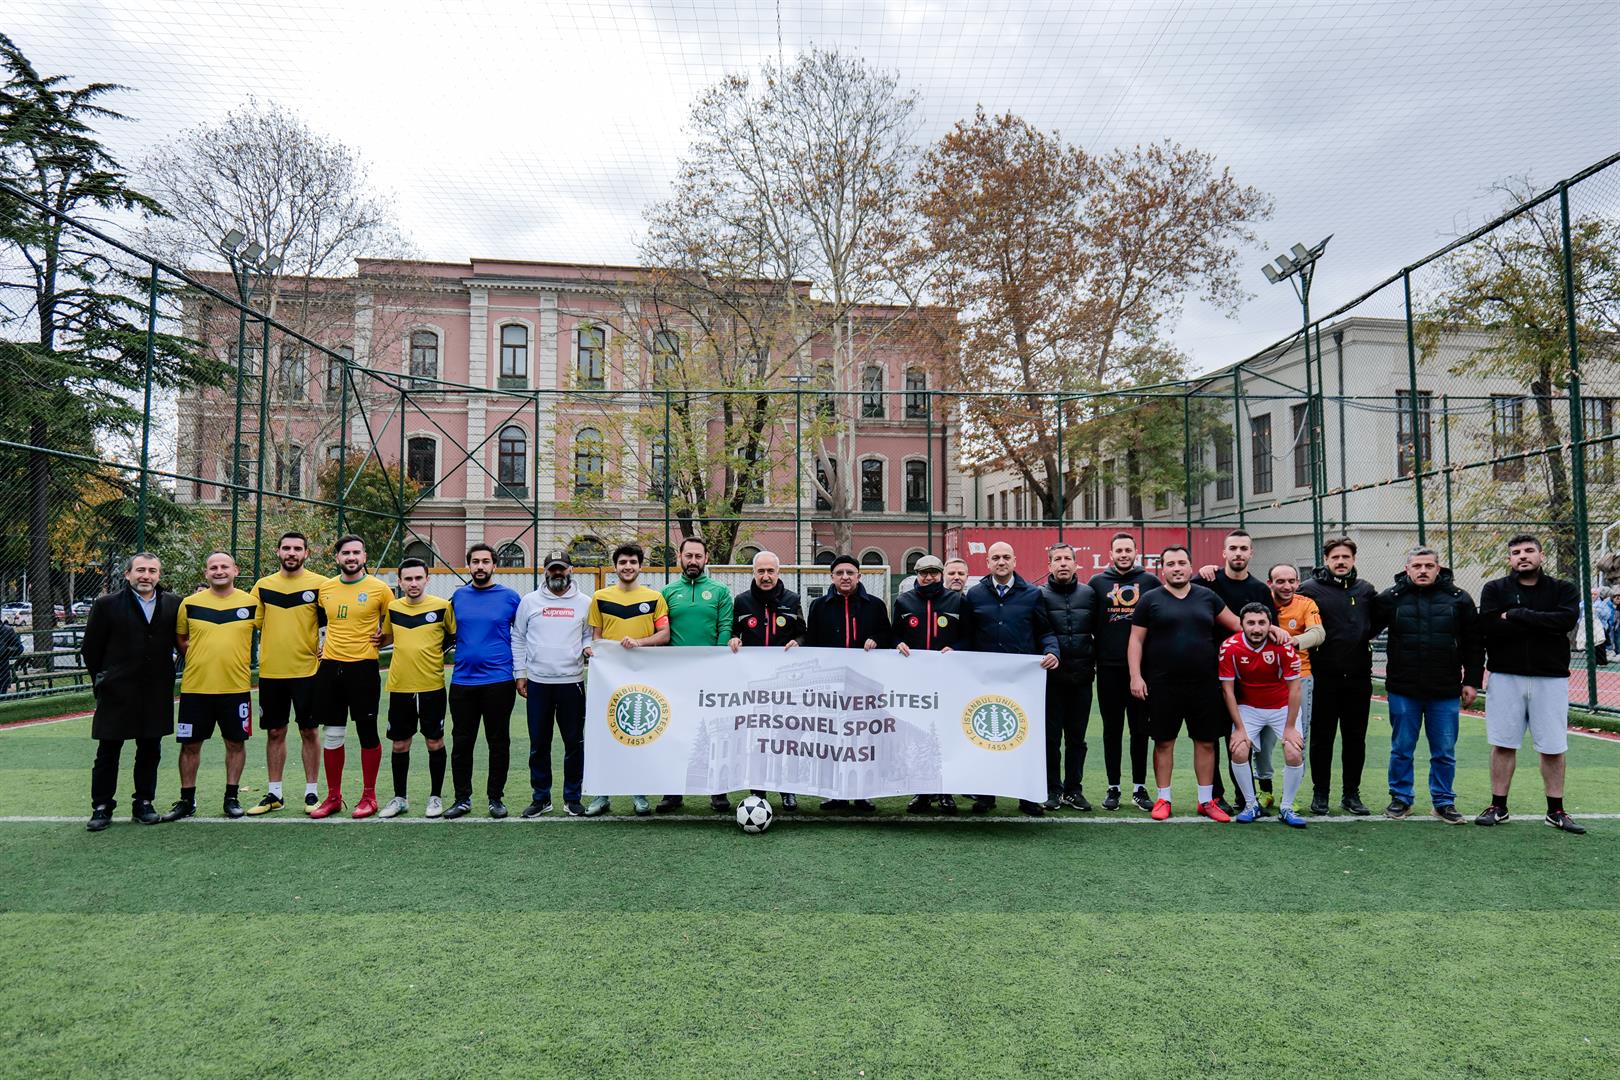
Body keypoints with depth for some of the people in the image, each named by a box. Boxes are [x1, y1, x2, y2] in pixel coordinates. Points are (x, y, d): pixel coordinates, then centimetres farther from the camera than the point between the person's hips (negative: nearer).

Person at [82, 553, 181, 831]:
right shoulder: (107, 605, -2)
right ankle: (101, 807, 18)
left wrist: (165, 678, 6)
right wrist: (102, 680, 8)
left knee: (150, 751, 10)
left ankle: (144, 803, 22)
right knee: (108, 753, 6)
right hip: (116, 693, -2)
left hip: (156, 694, 2)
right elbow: (90, 649, 5)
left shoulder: (173, 605, 3)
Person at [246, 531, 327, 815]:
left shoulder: (319, 584, -1)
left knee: (308, 731, 4)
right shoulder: (263, 586, 7)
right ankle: (274, 794, 19)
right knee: (275, 733, 10)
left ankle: (312, 792, 13)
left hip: (307, 671, -3)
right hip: (270, 672, 3)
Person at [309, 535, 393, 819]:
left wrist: (381, 638, -6)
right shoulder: (324, 587, 7)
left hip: (363, 667, -4)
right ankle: (333, 796, 20)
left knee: (367, 733, 2)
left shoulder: (379, 588, -5)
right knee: (333, 735, 9)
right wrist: (319, 642, 14)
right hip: (330, 666, 4)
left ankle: (369, 796, 13)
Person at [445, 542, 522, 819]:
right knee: (461, 743, 8)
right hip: (462, 680, 3)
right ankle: (462, 799, 20)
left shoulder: (510, 597, -1)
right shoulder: (458, 596, 7)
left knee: (498, 742, 5)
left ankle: (496, 798, 17)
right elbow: (449, 633, 20)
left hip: (499, 680, -3)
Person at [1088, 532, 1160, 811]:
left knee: (1140, 729, 6)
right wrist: (1092, 657, 1)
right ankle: (1113, 788, 15)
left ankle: (1139, 788, 16)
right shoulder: (1097, 583, 6)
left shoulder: (1150, 582, 6)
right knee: (1112, 730, 7)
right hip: (1109, 669, 0)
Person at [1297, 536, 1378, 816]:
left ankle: (1351, 794, 21)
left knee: (1355, 738, 10)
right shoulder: (1310, 589, -2)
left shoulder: (1366, 591, 9)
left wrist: (1366, 635, 3)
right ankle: (1320, 793, 16)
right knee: (1322, 738, 5)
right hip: (1325, 677, -3)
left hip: (1358, 677, 3)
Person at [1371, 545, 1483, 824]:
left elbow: (1474, 644, 8)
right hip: (1403, 690, -1)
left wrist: (1472, 681, 4)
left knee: (1445, 752, 8)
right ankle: (1401, 798, 21)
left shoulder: (1459, 599, 3)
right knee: (1401, 749, 8)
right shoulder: (1390, 599, -1)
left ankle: (1443, 801, 22)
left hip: (1446, 692, 1)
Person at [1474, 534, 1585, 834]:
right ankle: (1498, 807, 14)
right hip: (1505, 677, 0)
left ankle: (1556, 811, 20)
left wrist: (1516, 614, -17)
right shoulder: (1495, 589, 3)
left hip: (1550, 678, 1)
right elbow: (1490, 626, -14)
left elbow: (1566, 620, -16)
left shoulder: (1563, 589, 4)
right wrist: (1543, 624, -14)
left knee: (1553, 747, 6)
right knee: (1503, 744, 5)